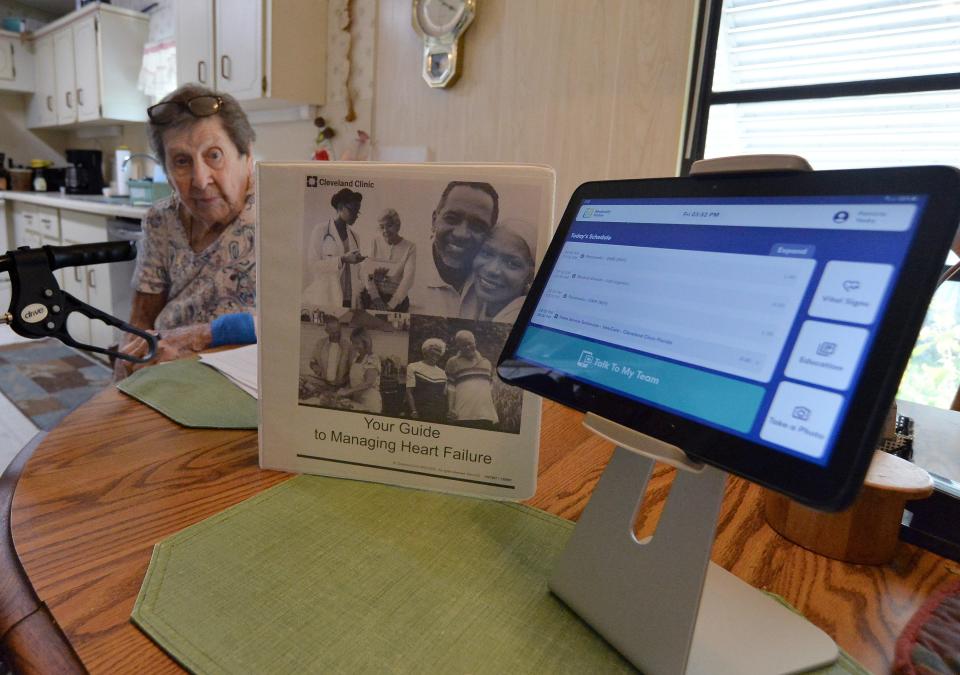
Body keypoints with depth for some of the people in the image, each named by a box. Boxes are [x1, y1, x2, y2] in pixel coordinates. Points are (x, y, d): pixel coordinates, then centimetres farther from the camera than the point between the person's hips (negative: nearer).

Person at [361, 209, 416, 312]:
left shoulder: (409, 247, -6)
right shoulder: (376, 243, 1)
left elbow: (408, 279, -13)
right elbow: (369, 273, -3)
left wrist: (390, 305, -21)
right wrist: (376, 298, -16)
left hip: (397, 299, -2)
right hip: (372, 296, 2)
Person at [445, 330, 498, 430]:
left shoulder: (486, 362, 21)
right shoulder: (453, 362, 9)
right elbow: (450, 387, 2)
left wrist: (494, 410, 17)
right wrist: (450, 409, -8)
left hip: (486, 412, 4)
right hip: (464, 413, -3)